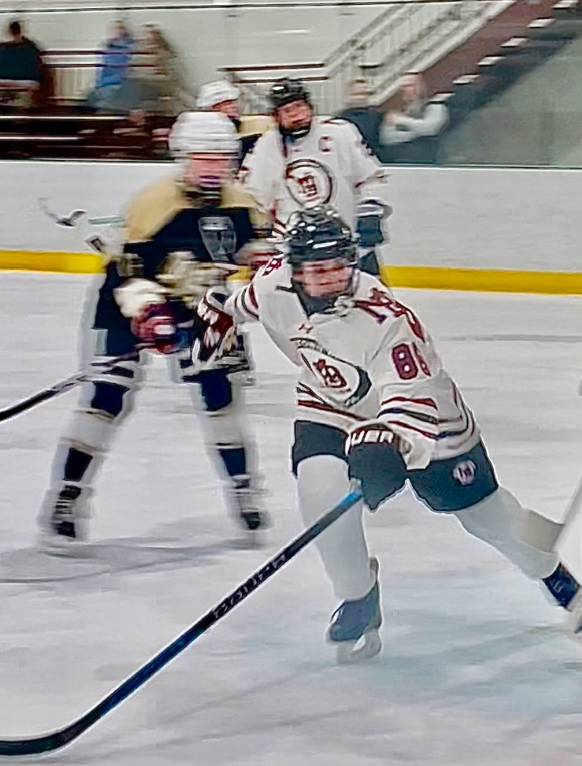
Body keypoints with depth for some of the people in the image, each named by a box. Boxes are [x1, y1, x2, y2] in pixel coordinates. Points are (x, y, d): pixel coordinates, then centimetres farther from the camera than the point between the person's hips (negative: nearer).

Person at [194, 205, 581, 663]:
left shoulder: (388, 319, -37)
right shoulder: (275, 285, -20)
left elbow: (411, 402, -42)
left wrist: (387, 443, -58)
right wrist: (225, 309, 22)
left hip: (423, 409, -4)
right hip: (330, 406, 4)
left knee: (482, 509, 6)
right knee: (320, 488, -25)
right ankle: (358, 600, -3)